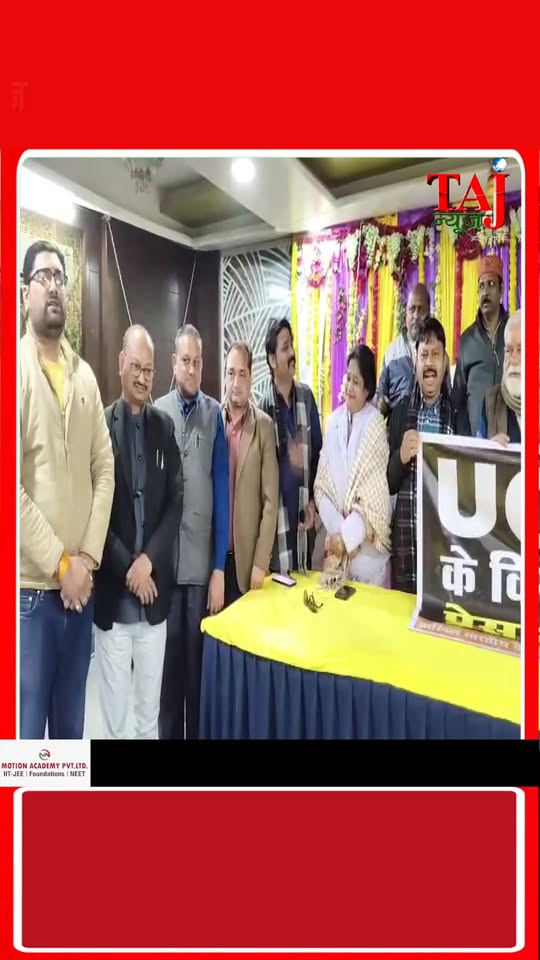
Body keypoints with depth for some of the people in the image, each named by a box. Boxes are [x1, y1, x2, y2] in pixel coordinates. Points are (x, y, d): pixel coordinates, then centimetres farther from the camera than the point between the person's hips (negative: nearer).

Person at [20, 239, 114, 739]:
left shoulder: (85, 374, 8)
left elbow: (105, 469, 6)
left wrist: (87, 558, -3)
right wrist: (60, 565, -11)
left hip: (82, 580, 5)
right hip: (31, 584, -5)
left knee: (72, 719, 19)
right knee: (30, 720, 6)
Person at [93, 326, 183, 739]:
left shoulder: (165, 426, 7)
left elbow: (176, 500, 3)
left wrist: (149, 559, -9)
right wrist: (127, 568, -12)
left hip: (155, 594, 3)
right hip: (112, 595, -3)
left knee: (151, 712, 15)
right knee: (113, 715, 9)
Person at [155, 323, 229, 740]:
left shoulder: (216, 414, -3)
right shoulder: (157, 412, 0)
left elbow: (222, 488, -2)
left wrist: (220, 566, -4)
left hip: (203, 557, -1)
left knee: (199, 656, 11)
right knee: (170, 655, 13)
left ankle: (198, 733, 30)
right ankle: (168, 733, 31)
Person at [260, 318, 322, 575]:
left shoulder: (306, 396, 2)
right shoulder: (263, 406, -11)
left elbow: (318, 451, 7)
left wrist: (314, 501, 2)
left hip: (304, 514, 4)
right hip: (277, 516, -3)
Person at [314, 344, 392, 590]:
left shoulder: (376, 425, -10)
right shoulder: (333, 421, 3)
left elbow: (377, 497, -13)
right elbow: (321, 484, 2)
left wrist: (348, 535, -14)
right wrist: (337, 530, -9)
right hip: (336, 542, 4)